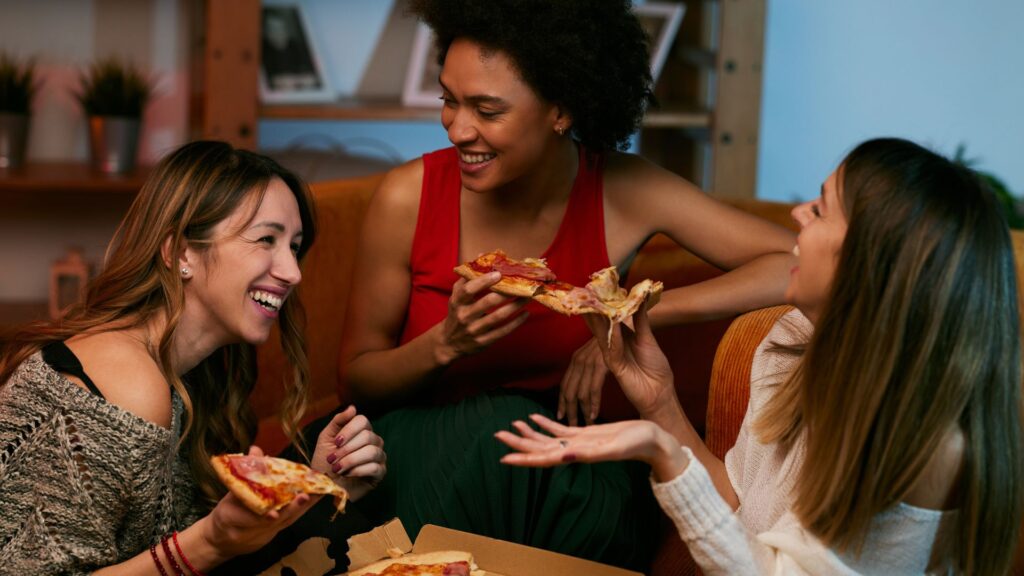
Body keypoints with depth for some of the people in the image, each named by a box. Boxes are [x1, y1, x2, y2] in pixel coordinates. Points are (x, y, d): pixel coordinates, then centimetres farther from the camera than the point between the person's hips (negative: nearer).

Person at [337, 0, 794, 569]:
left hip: (560, 446, 1)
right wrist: (446, 344, -23)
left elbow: (796, 267, -15)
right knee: (499, 423, -32)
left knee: (604, 506, -32)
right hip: (428, 441, 0)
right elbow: (358, 375, -2)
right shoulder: (409, 197, -12)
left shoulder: (623, 192, -11)